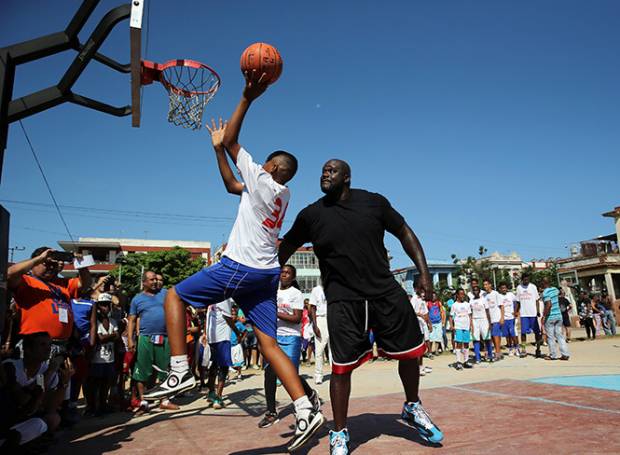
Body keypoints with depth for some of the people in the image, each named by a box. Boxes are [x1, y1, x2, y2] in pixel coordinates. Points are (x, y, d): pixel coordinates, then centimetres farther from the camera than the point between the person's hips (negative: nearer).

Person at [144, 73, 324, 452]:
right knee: (269, 345, 7)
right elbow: (232, 186, 27)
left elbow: (233, 142, -4)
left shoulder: (263, 183, -6)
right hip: (266, 274, 9)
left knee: (174, 296, 7)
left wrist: (248, 99, -3)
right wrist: (217, 148, 26)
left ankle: (180, 372, 0)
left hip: (239, 267, -8)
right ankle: (306, 412, 2)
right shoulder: (282, 194, 18)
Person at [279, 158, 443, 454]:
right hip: (342, 299, -2)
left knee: (411, 351, 9)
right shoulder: (311, 215, -2)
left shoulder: (374, 202, 0)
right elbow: (285, 248, 9)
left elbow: (404, 233, 8)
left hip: (385, 291, 3)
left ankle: (412, 408, 38)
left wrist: (423, 272, 1)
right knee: (341, 367, -2)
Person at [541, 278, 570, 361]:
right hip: (558, 315, 7)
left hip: (550, 317, -7)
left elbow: (549, 305, -25)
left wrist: (544, 316, -19)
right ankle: (565, 354, 8)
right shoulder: (555, 289, 8)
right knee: (559, 335, 11)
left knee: (550, 337, 3)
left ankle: (553, 355, 9)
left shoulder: (545, 292, -15)